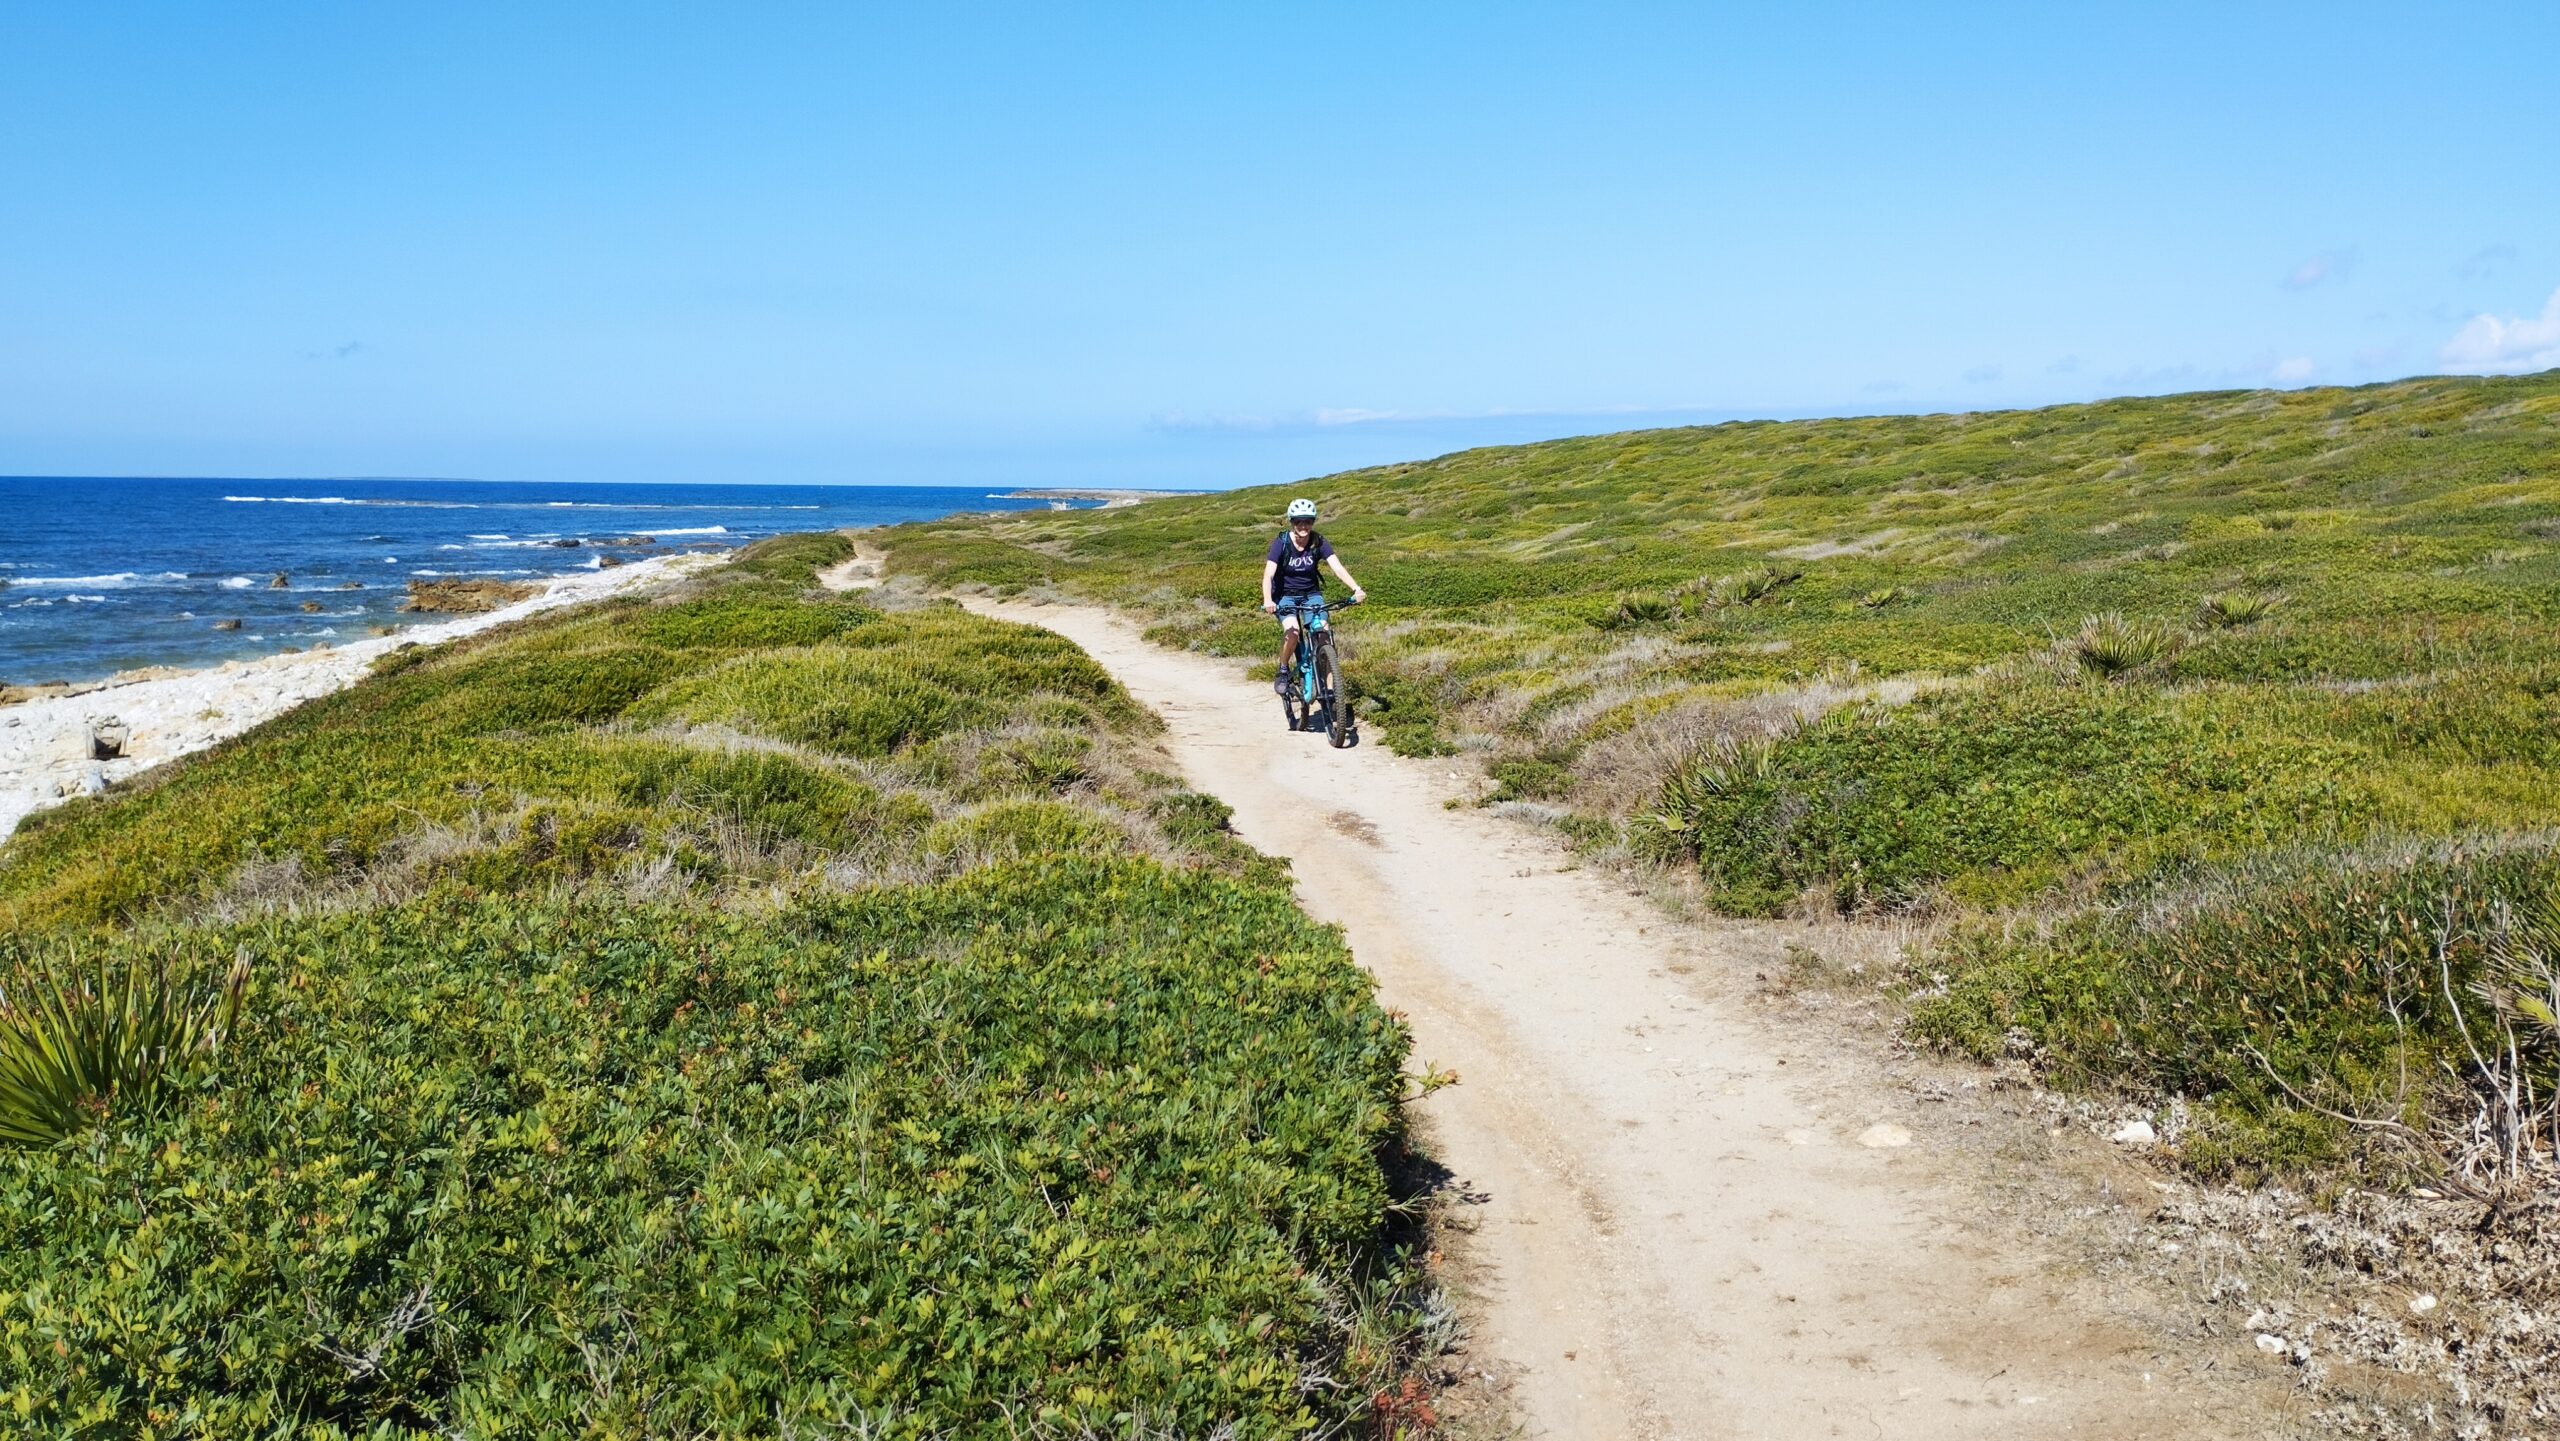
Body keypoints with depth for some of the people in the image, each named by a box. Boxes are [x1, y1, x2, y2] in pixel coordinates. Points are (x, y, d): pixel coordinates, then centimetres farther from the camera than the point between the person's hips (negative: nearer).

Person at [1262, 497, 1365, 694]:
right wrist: (1267, 600, -46)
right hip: (1286, 595, -2)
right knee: (1292, 631, -29)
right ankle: (1282, 672, -4)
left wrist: (1356, 589, -39)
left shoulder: (1319, 543, -11)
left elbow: (1338, 568, -22)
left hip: (1311, 593, 2)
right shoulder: (1281, 544, -17)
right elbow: (1268, 574, -27)